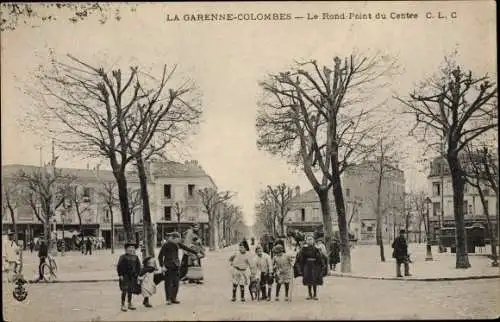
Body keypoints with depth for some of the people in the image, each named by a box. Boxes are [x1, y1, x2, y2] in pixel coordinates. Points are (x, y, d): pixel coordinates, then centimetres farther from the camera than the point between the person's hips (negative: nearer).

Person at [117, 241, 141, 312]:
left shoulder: (136, 257, 8)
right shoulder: (123, 257, -6)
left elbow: (138, 267, 16)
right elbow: (119, 266, -6)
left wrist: (137, 274, 9)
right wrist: (120, 275, -11)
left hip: (133, 277, 5)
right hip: (125, 276, -5)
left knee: (130, 291, 11)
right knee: (124, 291, -8)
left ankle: (130, 304, 22)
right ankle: (123, 305, -2)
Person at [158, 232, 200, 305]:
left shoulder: (177, 244, 7)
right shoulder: (166, 245, -9)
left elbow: (186, 248, 17)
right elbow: (160, 256, -8)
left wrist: (195, 252, 20)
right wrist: (162, 266, -14)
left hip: (176, 266, 6)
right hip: (168, 267, -6)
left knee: (176, 283, 4)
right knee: (168, 283, -5)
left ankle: (173, 298, 12)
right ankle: (168, 299, 0)